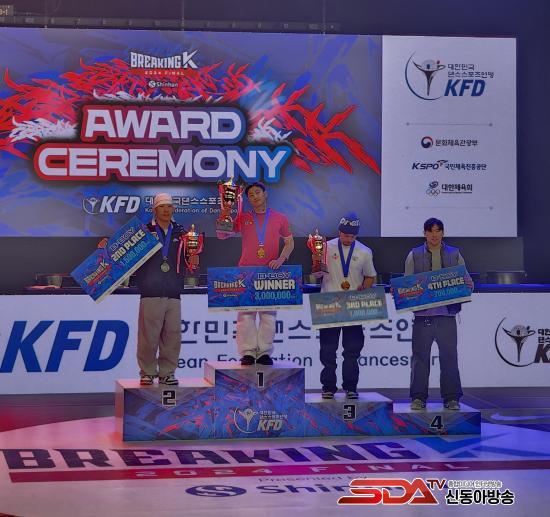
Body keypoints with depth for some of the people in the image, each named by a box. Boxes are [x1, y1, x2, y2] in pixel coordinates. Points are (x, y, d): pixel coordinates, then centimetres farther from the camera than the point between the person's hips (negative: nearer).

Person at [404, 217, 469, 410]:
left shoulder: (454, 255, 11)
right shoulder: (414, 255, 9)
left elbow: (466, 282, 11)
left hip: (447, 314, 0)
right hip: (422, 313, 0)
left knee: (449, 356, 1)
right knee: (420, 356, 2)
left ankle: (451, 397, 7)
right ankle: (418, 397, 8)